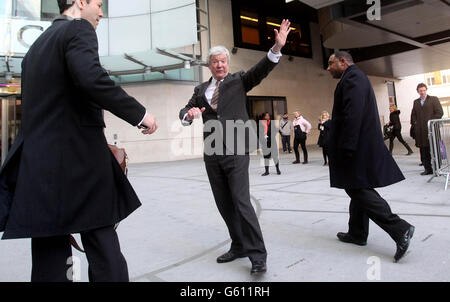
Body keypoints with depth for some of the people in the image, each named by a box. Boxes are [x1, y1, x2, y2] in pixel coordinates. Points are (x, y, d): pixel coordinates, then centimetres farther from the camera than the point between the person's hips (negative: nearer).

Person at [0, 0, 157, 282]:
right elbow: (91, 77, -24)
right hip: (79, 160, -8)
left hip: (38, 163, 8)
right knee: (105, 255, 1)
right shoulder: (79, 29, -3)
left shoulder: (38, 44, 22)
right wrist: (139, 113, -17)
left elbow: (33, 105, 23)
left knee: (49, 259, 11)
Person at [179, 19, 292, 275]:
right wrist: (190, 113, -8)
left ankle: (257, 254, -1)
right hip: (212, 155, 5)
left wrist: (277, 47, -26)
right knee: (224, 205, 10)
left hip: (235, 152, -5)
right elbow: (185, 111, 16)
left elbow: (261, 70, -10)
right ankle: (239, 246, 25)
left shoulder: (239, 80, 5)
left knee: (241, 202, -11)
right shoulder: (201, 90, 16)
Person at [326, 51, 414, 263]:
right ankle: (357, 233, 24)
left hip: (359, 147, -11)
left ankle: (399, 229, -7)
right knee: (358, 189, 14)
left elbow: (353, 114, -23)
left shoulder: (352, 77, -10)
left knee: (358, 189, -9)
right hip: (361, 147, 11)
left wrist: (346, 147, -25)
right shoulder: (354, 78, 23)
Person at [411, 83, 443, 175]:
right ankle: (427, 169, 9)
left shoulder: (434, 99, 6)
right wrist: (414, 124, 5)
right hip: (420, 131, 4)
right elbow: (413, 115, 20)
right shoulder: (416, 102, 18)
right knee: (423, 151, 3)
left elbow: (440, 112, -2)